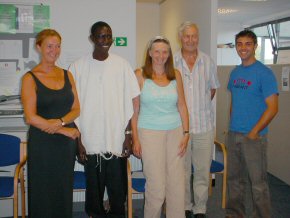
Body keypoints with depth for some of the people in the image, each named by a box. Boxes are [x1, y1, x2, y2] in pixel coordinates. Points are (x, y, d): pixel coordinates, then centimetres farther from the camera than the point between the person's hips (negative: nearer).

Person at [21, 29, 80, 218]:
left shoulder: (67, 75, 8)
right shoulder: (30, 78, -6)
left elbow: (76, 109, 5)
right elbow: (31, 117, -13)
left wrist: (60, 121, -15)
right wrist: (65, 130, -13)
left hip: (66, 144, 4)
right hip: (42, 143, -4)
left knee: (64, 192, 12)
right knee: (43, 194, 6)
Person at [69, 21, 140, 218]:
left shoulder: (122, 65, 2)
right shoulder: (79, 67, 0)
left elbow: (130, 103, 3)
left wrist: (128, 133, 0)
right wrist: (77, 138, -1)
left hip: (117, 138, 0)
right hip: (90, 139, 0)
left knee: (118, 186, 5)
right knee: (94, 184, 9)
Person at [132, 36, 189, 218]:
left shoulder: (176, 75, 8)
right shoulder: (140, 75, -1)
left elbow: (182, 106, 10)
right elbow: (134, 110, 0)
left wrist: (186, 133, 3)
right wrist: (135, 139, -4)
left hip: (175, 132, 3)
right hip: (150, 133, -3)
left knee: (177, 183, 4)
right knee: (157, 186, -3)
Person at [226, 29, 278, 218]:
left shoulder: (264, 73, -10)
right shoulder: (235, 72, 10)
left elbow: (272, 108, -14)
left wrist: (253, 132, -17)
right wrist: (233, 124, 10)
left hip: (253, 136, -6)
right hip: (233, 135, 7)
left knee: (258, 182, 1)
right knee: (234, 179, 16)